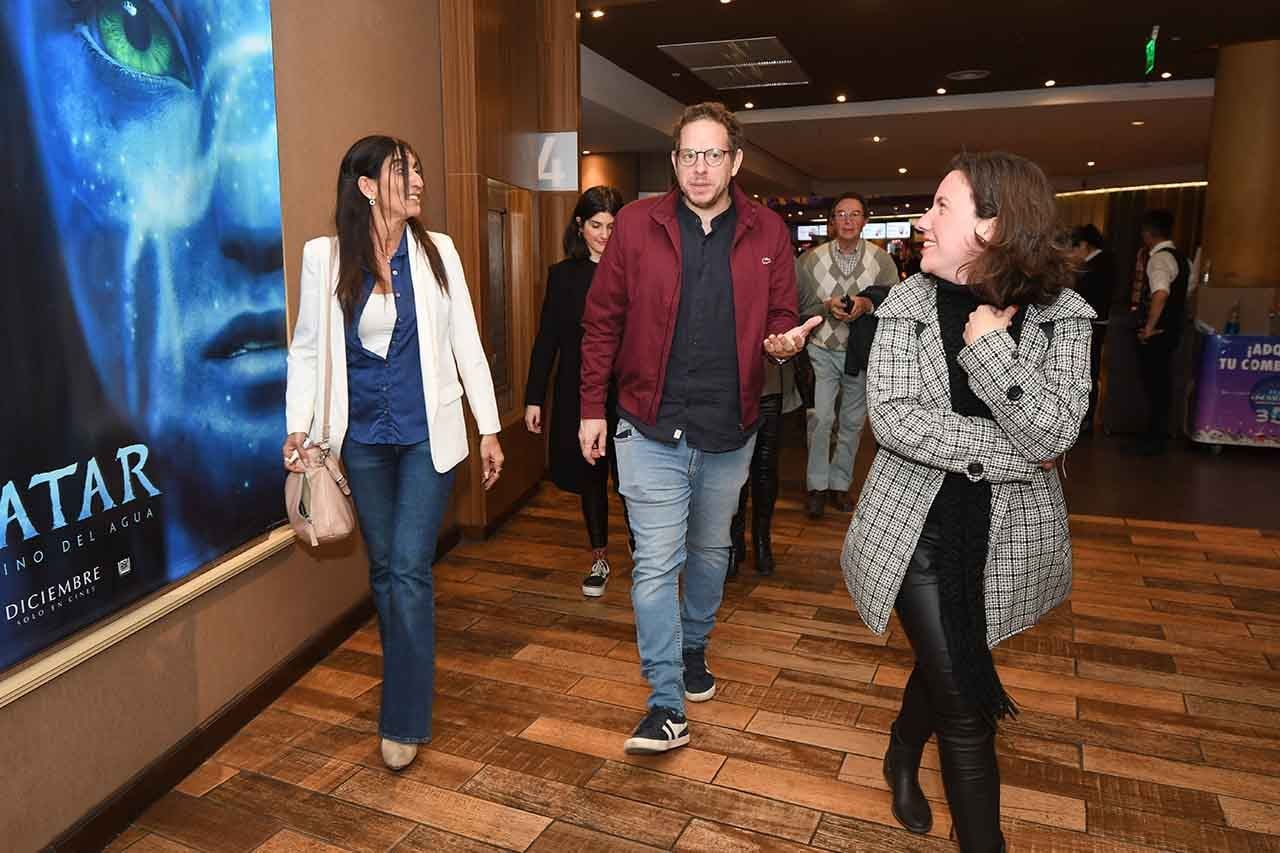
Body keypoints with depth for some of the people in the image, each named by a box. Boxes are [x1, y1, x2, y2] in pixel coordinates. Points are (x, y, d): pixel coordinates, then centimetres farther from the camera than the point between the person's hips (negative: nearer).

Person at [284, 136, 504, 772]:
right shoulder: (324, 256, -1)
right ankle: (407, 684, 33)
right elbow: (308, 348, 4)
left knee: (410, 570, -5)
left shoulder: (437, 250, 0)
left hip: (427, 433, -1)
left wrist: (489, 427, 2)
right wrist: (299, 426, -6)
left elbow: (466, 343, 3)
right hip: (363, 436, 1)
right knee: (384, 569, 12)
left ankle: (403, 720, 7)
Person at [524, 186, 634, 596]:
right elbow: (547, 339, 4)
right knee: (590, 478, 12)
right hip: (578, 394, 2)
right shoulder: (563, 275, 4)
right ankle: (599, 558, 28)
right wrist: (534, 398, 1)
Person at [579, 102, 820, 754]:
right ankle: (666, 702, 10)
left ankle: (693, 648, 44)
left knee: (710, 552, 20)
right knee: (656, 564, -2)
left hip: (729, 431, 3)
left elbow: (782, 315, 8)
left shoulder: (767, 232, 0)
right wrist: (592, 406, -2)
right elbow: (602, 321, 0)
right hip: (651, 429, -2)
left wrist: (784, 341, -17)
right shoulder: (637, 223, -4)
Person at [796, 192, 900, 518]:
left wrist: (867, 305, -21)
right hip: (823, 350, -1)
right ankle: (817, 485, 5)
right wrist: (828, 306, -17)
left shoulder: (881, 259, -1)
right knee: (821, 418, -9)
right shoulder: (812, 259, -2)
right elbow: (801, 306, 0)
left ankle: (840, 484, 24)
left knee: (852, 422, 10)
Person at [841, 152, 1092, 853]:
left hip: (1007, 537, 2)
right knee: (966, 707, -2)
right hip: (917, 528, -1)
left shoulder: (1060, 315, -7)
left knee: (946, 664, 21)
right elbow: (893, 420, -15)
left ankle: (903, 757, 52)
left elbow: (1054, 436, -17)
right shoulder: (908, 305, -5)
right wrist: (1008, 453, -17)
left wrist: (990, 348, -24)